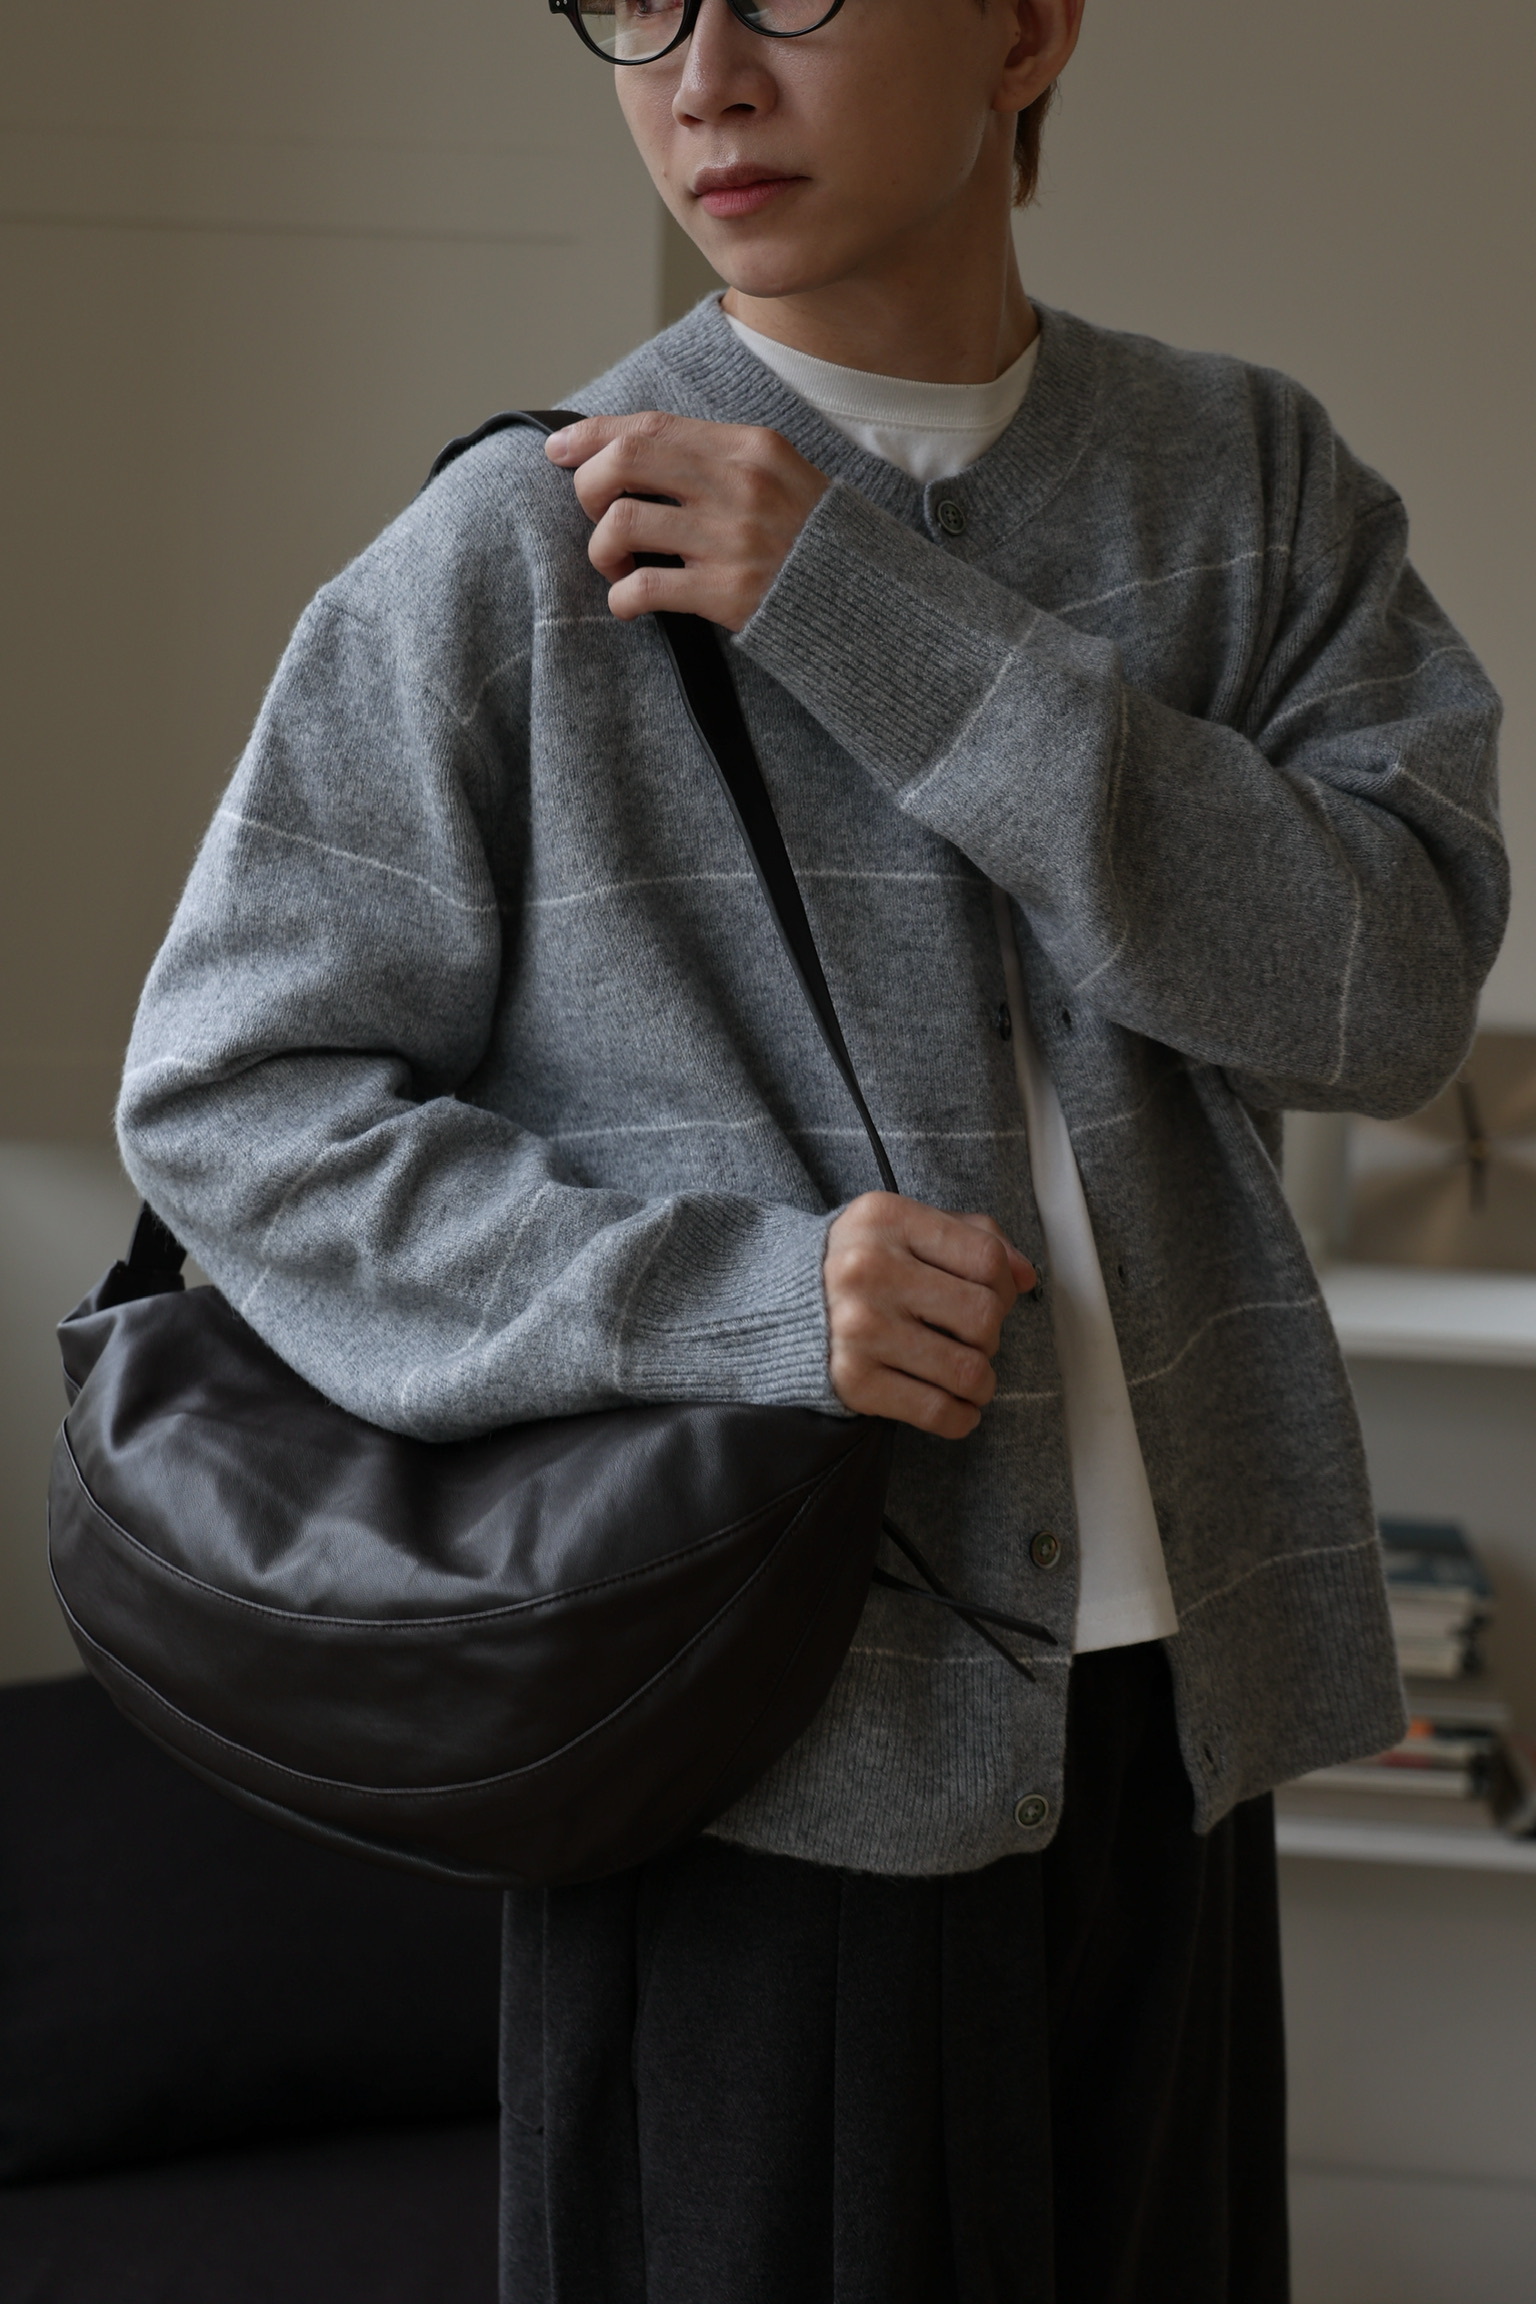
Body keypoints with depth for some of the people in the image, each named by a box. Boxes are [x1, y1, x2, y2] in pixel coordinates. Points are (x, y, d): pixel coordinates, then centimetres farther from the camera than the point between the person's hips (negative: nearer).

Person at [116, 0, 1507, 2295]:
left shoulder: (1256, 478, 3)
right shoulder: (517, 549, -7)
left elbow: (1401, 982, -10)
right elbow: (227, 1092, -5)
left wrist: (882, 627, -16)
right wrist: (734, 1291, -18)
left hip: (1171, 1690, 4)